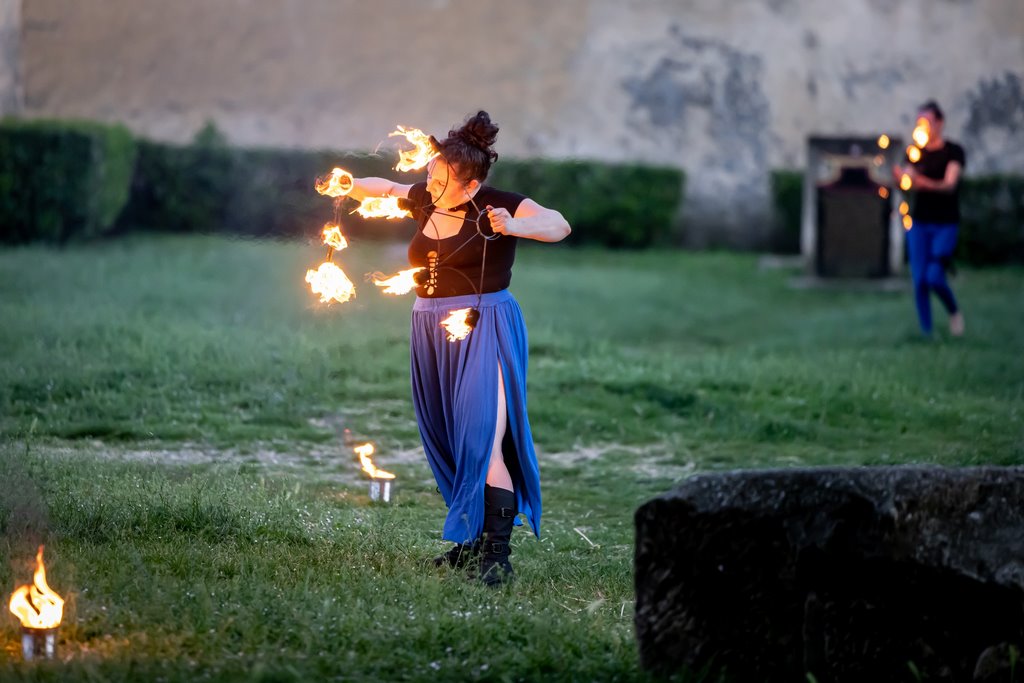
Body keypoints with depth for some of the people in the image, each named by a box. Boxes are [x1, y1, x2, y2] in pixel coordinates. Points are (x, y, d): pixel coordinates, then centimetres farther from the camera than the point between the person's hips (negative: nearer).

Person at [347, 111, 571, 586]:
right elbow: (385, 189, 28)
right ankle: (472, 542, 23)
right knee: (449, 445, 12)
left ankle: (497, 557, -21)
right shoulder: (426, 200, 8)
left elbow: (559, 226, -21)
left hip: (484, 332, -8)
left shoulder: (496, 207, -11)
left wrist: (514, 227, -39)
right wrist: (349, 186, 10)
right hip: (432, 333, 8)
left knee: (484, 442, -18)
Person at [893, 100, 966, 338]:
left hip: (945, 224, -4)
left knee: (934, 277, -16)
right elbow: (909, 181, -3)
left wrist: (928, 184, -37)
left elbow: (950, 184, -17)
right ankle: (926, 332, 5)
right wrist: (901, 177, -28)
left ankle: (954, 313, 13)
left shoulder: (953, 152, -4)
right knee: (919, 280, -4)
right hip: (919, 222, 4)